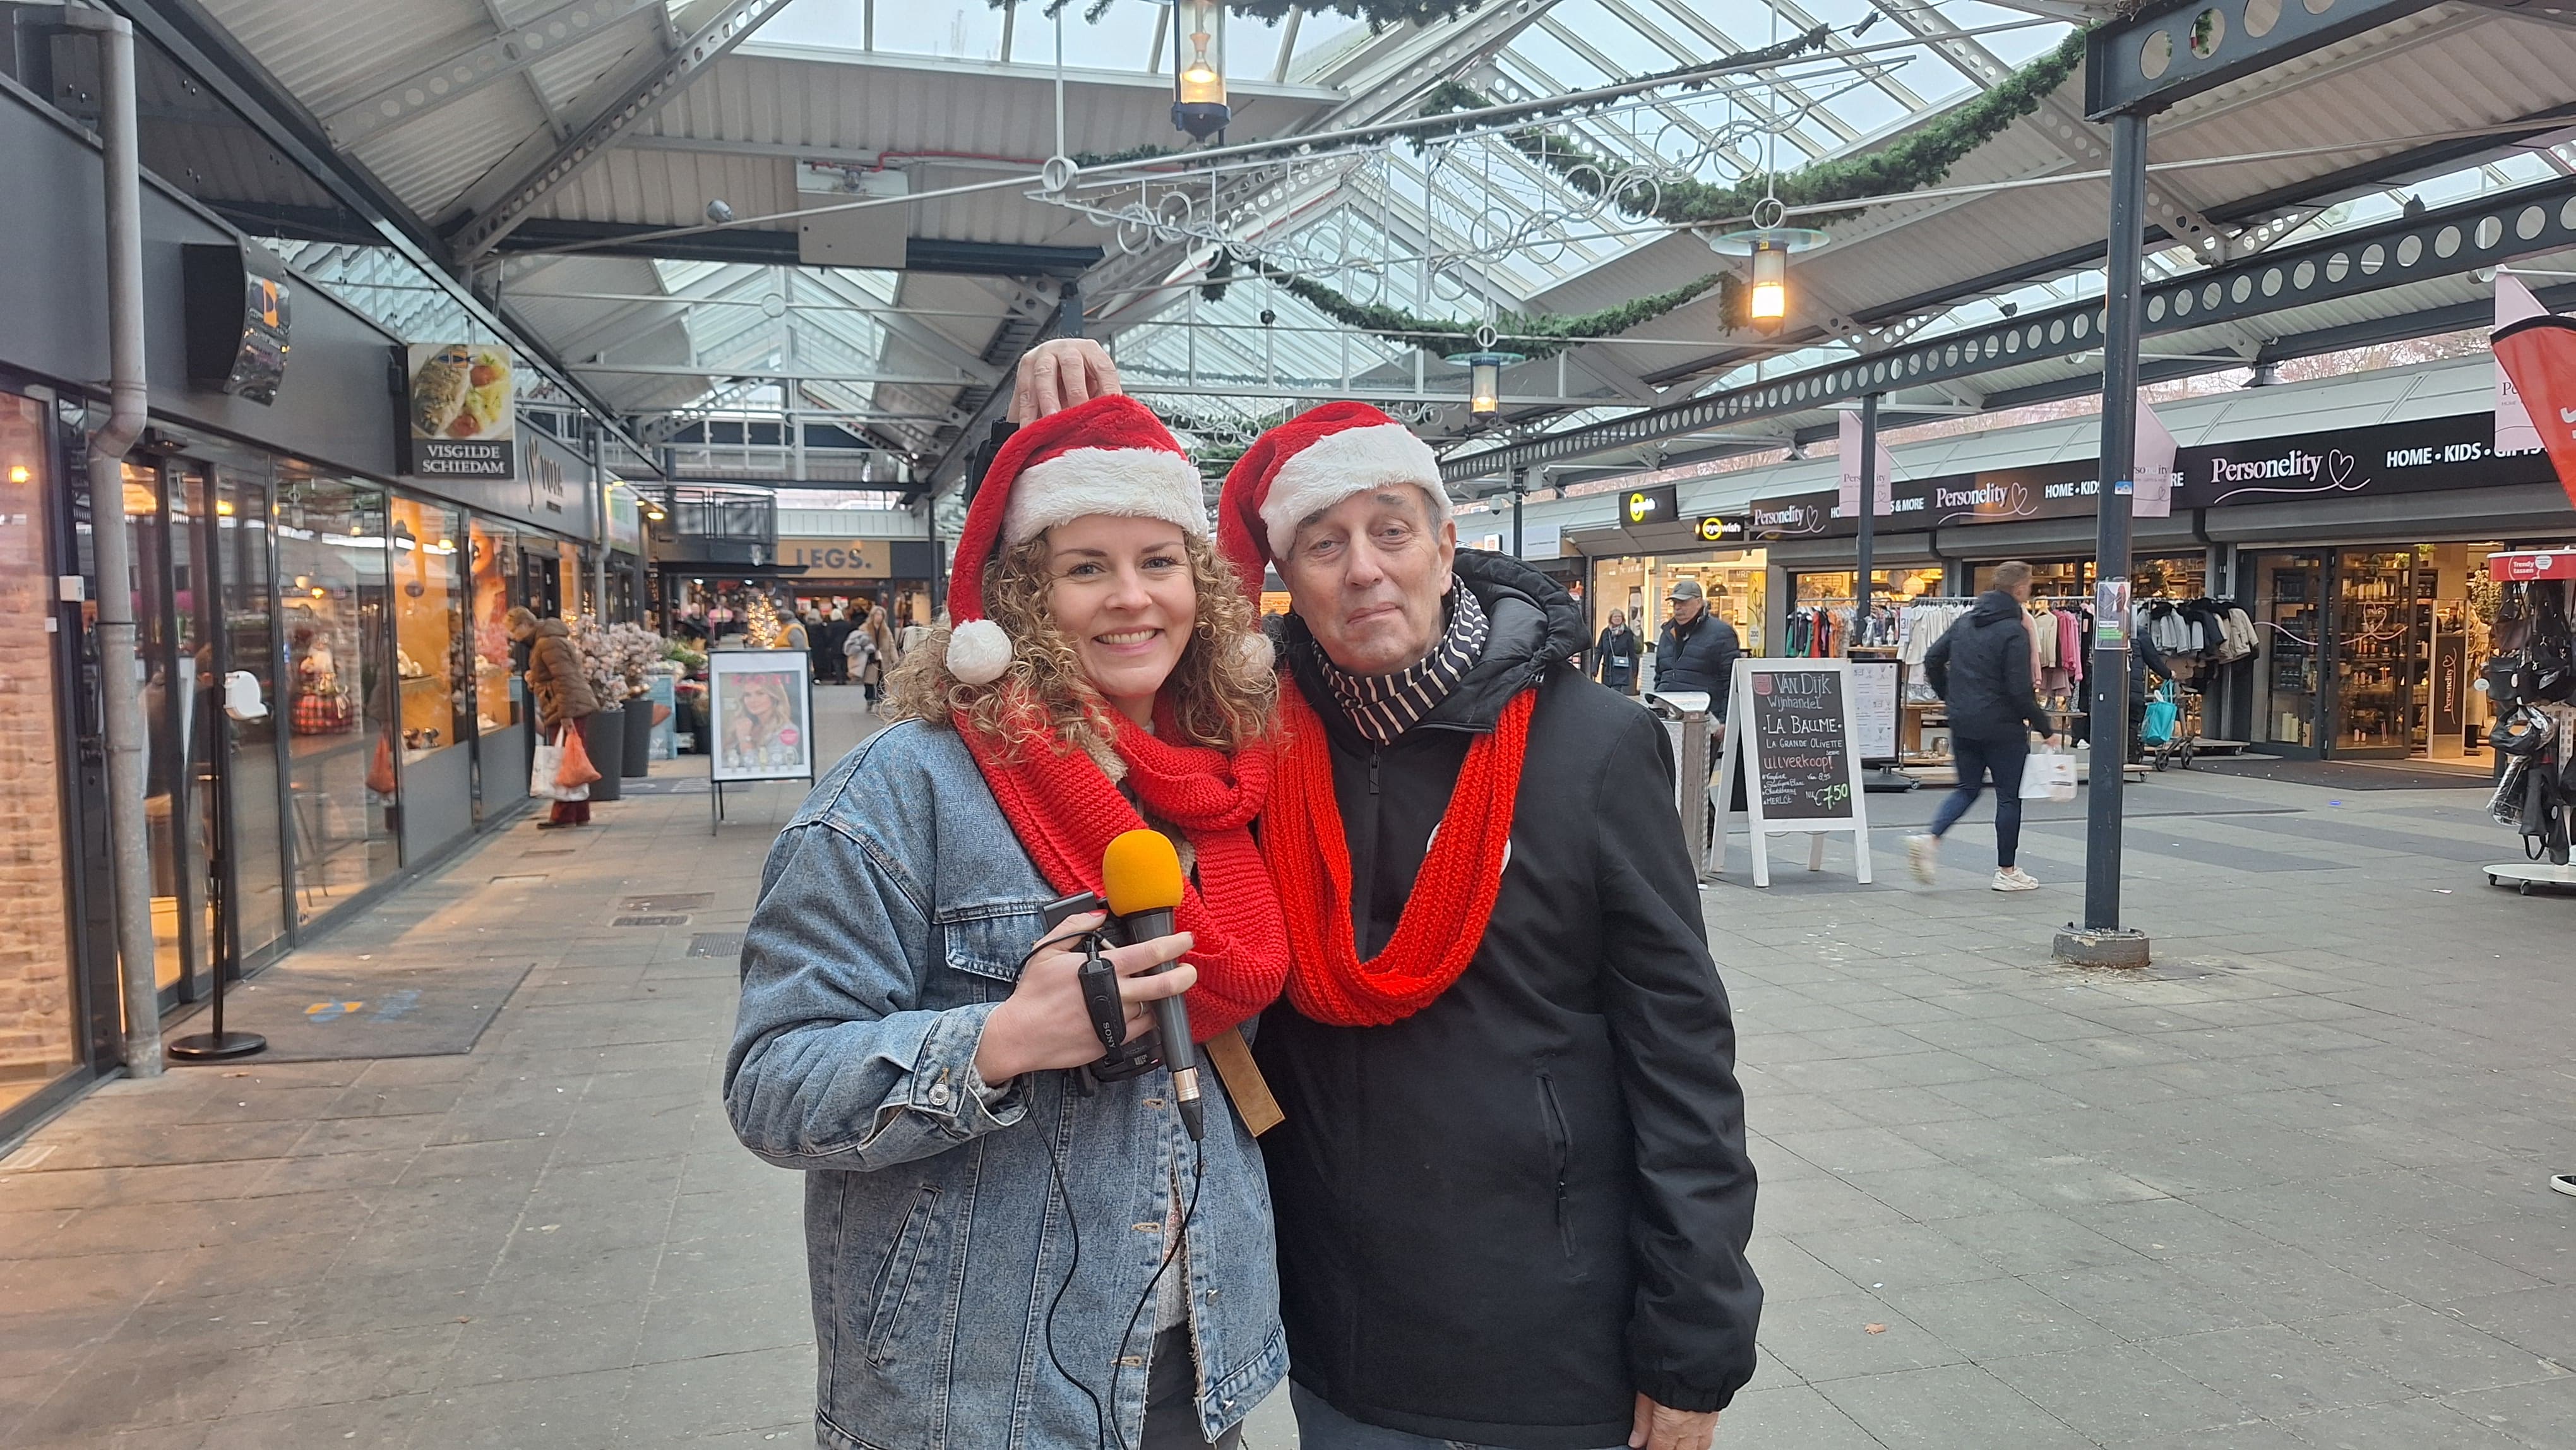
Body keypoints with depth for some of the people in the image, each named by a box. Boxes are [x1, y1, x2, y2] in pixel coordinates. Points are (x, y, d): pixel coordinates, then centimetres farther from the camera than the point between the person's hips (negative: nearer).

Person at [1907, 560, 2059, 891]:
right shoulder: (2014, 631, -15)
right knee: (2009, 796, 6)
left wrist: (1949, 697, 18)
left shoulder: (1964, 621, 6)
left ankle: (1930, 839, -5)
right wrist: (2045, 728, -8)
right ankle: (2006, 871, 14)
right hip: (2002, 727, -6)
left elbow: (1932, 659, 7)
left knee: (1968, 788, 17)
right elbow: (2020, 690, -17)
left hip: (1962, 724, 6)